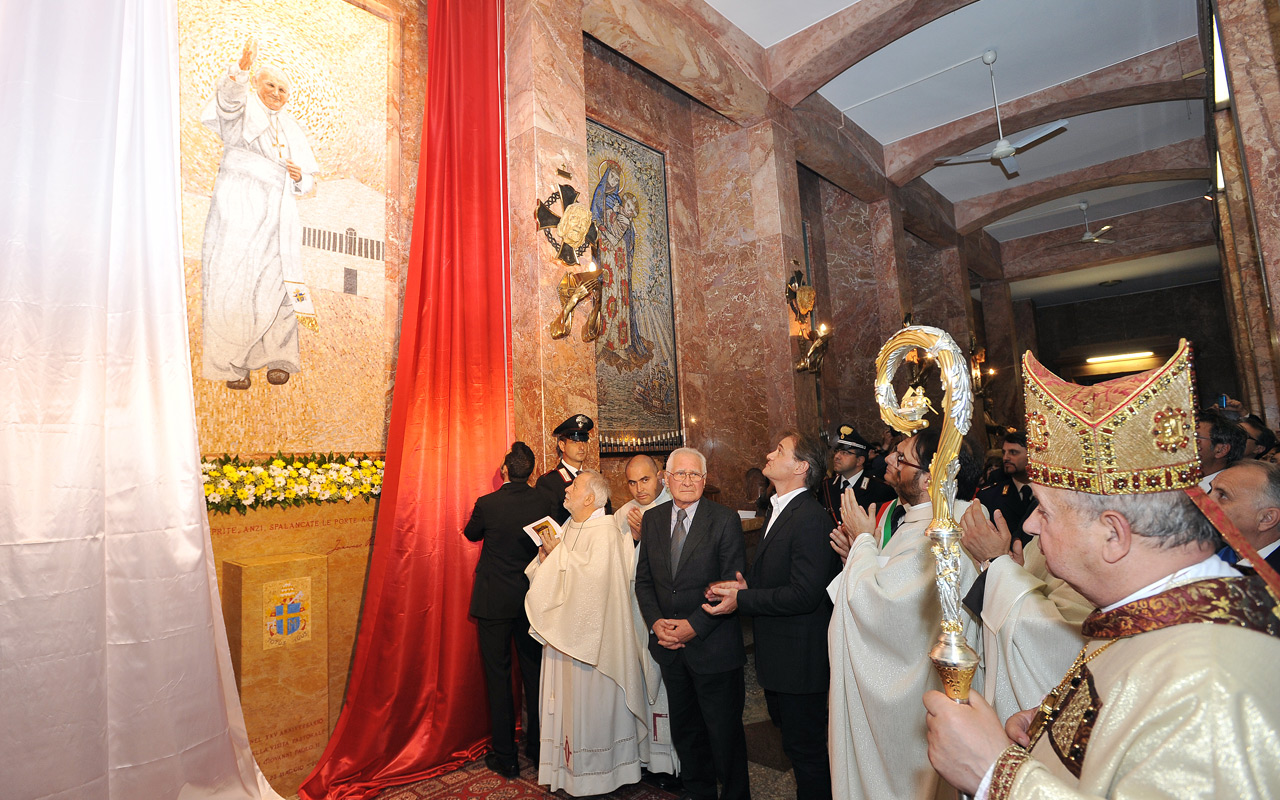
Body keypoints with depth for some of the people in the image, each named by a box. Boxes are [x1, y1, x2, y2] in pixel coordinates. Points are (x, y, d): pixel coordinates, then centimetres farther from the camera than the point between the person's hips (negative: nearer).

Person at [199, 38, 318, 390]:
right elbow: (229, 97, -11)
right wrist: (241, 69, -30)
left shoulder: (291, 129, 26)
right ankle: (231, 363, -10)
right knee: (234, 281, -11)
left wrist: (299, 176, 1)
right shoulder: (244, 109, 14)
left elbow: (309, 179, 24)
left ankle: (278, 358, -6)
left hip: (277, 211, 4)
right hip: (238, 205, -3)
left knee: (277, 281, -9)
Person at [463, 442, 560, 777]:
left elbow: (471, 533, 4)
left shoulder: (487, 504, -16)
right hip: (533, 599, 3)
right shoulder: (545, 501, -10)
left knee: (498, 675, 9)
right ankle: (538, 746, 30)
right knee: (534, 671, 16)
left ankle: (505, 756, 19)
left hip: (494, 601, -3)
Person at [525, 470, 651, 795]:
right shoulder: (570, 527, 9)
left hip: (590, 631, -8)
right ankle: (573, 764, 30)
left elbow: (593, 575, -29)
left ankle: (596, 772, 22)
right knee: (570, 696, 15)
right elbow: (555, 574, 14)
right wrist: (547, 557, -7)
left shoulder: (604, 532, -17)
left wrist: (560, 552, -20)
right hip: (565, 631, 8)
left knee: (591, 698, 5)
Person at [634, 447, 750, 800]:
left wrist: (694, 625, -17)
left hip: (713, 646, -4)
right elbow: (643, 579, 7)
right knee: (685, 731, 20)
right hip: (670, 646, 5)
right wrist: (656, 622, -7)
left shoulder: (725, 520, -11)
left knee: (724, 732, 9)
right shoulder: (651, 519, 3)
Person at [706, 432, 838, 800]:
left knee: (804, 746, 8)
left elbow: (804, 594, -28)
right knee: (789, 729, 25)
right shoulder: (779, 511, 9)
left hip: (800, 656, -10)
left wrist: (742, 600, -22)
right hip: (778, 653, 10)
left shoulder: (811, 518, -23)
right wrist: (747, 585, -3)